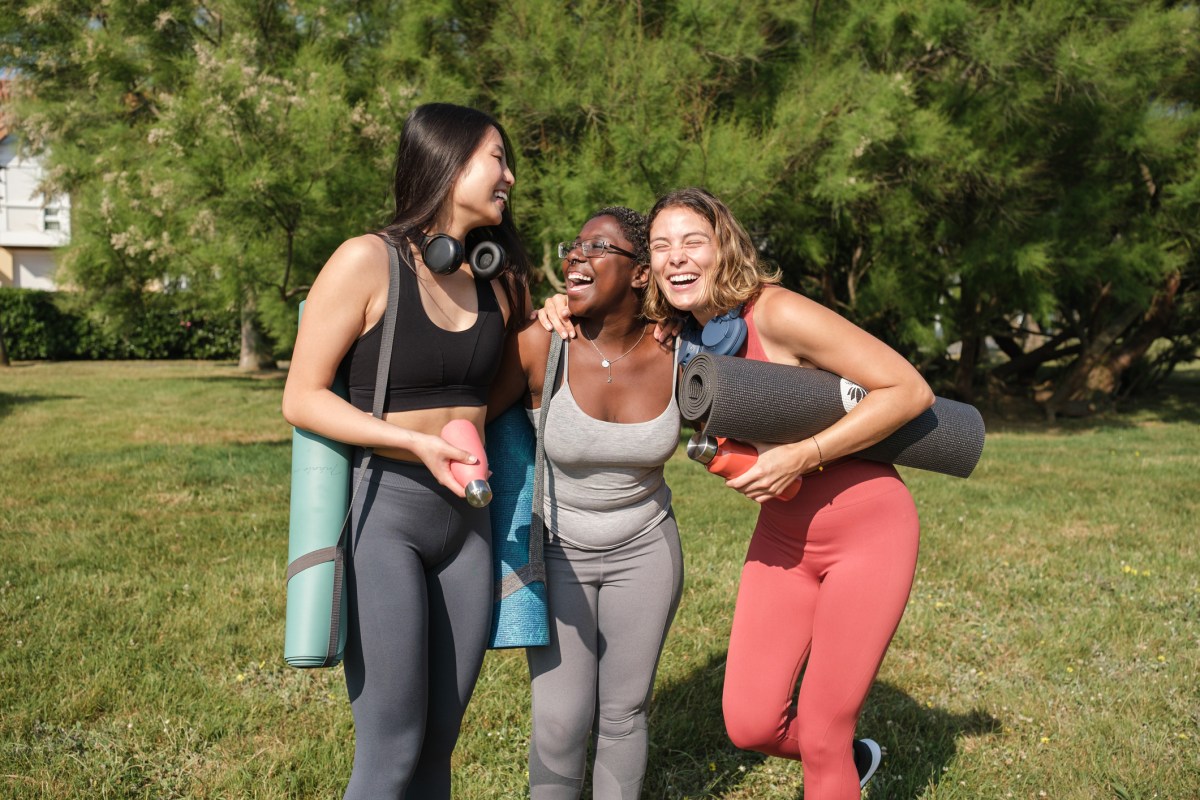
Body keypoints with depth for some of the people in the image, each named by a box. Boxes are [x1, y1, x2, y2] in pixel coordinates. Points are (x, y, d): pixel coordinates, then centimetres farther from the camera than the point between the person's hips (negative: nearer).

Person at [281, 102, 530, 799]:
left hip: (467, 519, 6)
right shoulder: (369, 261, -8)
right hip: (382, 513, -6)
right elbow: (302, 398, -9)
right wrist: (416, 442, -20)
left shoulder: (498, 280, 10)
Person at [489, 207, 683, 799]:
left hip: (644, 549, 2)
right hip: (556, 550, -1)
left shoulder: (677, 358, -13)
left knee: (624, 713, 9)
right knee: (561, 720, -4)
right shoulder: (540, 344, -20)